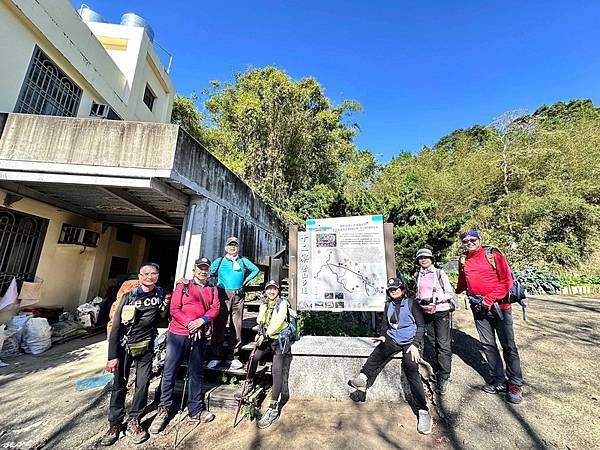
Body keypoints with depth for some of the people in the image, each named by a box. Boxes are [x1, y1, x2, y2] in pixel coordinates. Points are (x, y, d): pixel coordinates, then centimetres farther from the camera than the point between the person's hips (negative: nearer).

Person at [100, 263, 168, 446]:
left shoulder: (160, 294, -4)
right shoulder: (129, 297, -12)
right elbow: (116, 327, -11)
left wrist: (165, 305, -3)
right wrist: (112, 356, -14)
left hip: (145, 347, 2)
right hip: (125, 346, -2)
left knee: (143, 383, 4)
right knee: (119, 384, 8)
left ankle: (133, 421, 23)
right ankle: (115, 423, 26)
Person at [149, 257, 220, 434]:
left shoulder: (212, 289, 8)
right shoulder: (183, 286, 0)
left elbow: (215, 308, 0)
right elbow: (174, 309, -6)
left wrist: (201, 321, -16)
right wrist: (189, 323, -17)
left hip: (200, 335, 3)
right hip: (178, 333, -2)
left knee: (196, 373, 11)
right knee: (170, 371, 4)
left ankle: (195, 411, 24)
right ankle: (163, 410, 24)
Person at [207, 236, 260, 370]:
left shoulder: (243, 261, 13)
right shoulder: (219, 261, 11)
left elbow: (256, 270, 20)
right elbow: (208, 273, 8)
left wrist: (246, 281, 13)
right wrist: (216, 283, 2)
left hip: (238, 296, 1)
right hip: (222, 295, 0)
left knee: (236, 326, 3)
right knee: (218, 325, 0)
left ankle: (235, 357, 12)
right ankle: (217, 356, 12)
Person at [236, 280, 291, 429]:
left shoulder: (283, 303, -9)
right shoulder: (263, 306, 10)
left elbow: (278, 322, -19)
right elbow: (259, 321, 1)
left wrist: (266, 334, -20)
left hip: (280, 339, -5)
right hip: (266, 339, 5)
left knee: (277, 370, -13)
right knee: (253, 358, -12)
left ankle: (274, 408, -7)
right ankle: (250, 384, 16)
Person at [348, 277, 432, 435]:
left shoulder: (411, 304, -3)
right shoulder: (388, 305, 11)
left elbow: (421, 326, -2)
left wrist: (415, 345, -11)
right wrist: (383, 335, 4)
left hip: (409, 341, -3)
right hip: (392, 339, 4)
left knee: (410, 369, -22)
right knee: (378, 352, -27)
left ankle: (423, 411, -13)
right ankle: (362, 378, -29)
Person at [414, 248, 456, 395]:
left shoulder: (439, 273, -3)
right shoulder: (417, 276, 9)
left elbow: (450, 293, -3)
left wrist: (436, 298, -17)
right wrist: (419, 302, 3)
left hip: (441, 312, -4)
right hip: (426, 313, 4)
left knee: (443, 345, -5)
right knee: (433, 344, 10)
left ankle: (443, 379, 3)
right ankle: (437, 372, 23)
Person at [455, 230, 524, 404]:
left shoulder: (493, 255, -7)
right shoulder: (463, 261, 6)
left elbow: (506, 280, -10)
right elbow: (462, 284, 18)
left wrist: (489, 300, -14)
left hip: (498, 305, -4)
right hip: (478, 308, 4)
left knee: (508, 345, 5)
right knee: (487, 344, 10)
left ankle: (516, 384, 20)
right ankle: (498, 380, 24)